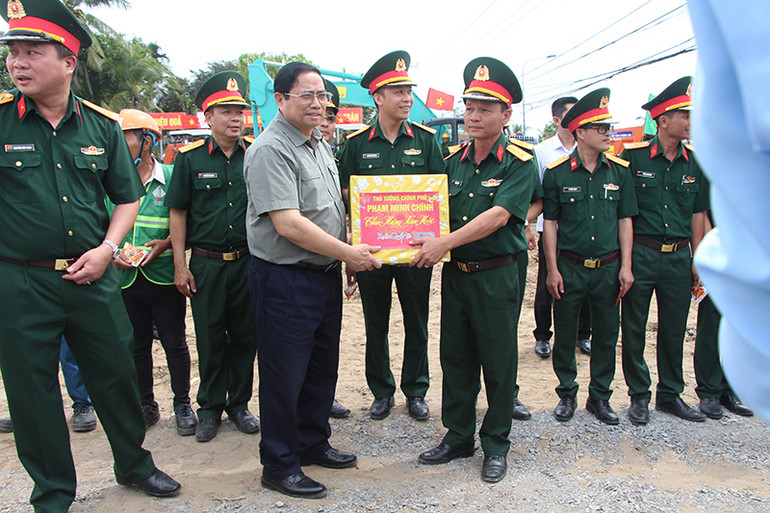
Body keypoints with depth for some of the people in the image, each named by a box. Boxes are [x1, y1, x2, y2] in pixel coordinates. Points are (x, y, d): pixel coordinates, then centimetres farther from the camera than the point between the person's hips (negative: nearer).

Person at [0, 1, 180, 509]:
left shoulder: (102, 125, 3)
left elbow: (127, 197, 10)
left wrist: (106, 248, -4)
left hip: (92, 276, 2)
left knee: (117, 375, 13)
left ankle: (134, 463, 37)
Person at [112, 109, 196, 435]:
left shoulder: (171, 178, -4)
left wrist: (166, 244, -15)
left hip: (164, 277, -3)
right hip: (125, 278, 3)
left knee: (174, 343, 6)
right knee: (136, 346, 13)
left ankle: (182, 404, 22)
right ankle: (145, 405, 29)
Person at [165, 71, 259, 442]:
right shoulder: (190, 158, 0)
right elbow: (178, 213, 2)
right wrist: (180, 265, -3)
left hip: (249, 261, 1)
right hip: (206, 263, -1)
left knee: (245, 335, 10)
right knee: (209, 338, 8)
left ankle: (239, 403, 27)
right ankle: (210, 408, 24)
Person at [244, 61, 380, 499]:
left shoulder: (321, 145, 13)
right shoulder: (270, 150, -16)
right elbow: (287, 223, -24)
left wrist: (346, 258, 11)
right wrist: (347, 253, -19)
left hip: (326, 273, 9)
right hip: (284, 279, -9)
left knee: (323, 367, 18)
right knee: (285, 375, 3)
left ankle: (313, 443, 36)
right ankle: (279, 466, 19)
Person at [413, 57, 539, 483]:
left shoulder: (519, 162, -8)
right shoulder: (454, 160, 9)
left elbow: (497, 216, -20)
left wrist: (444, 243, -27)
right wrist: (424, 243, -7)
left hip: (496, 275, -5)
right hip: (455, 273, 5)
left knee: (498, 361, 7)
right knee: (455, 358, 14)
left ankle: (496, 444, 24)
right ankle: (457, 436, 30)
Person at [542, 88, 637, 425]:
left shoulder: (619, 171, 3)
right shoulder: (556, 173, -4)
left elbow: (625, 220, 6)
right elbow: (549, 223, -2)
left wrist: (625, 266, 1)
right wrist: (553, 269, -6)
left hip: (608, 268, 2)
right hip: (570, 268, -2)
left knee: (607, 335, 10)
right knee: (565, 335, 8)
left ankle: (600, 397, 27)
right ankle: (567, 394, 26)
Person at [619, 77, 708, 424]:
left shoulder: (694, 162, 6)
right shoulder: (632, 157, -6)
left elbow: (697, 214, 13)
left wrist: (697, 260, 12)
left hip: (678, 256, 4)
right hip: (639, 254, -4)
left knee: (674, 329, 13)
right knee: (634, 329, 5)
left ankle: (670, 395, 28)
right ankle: (639, 395, 21)